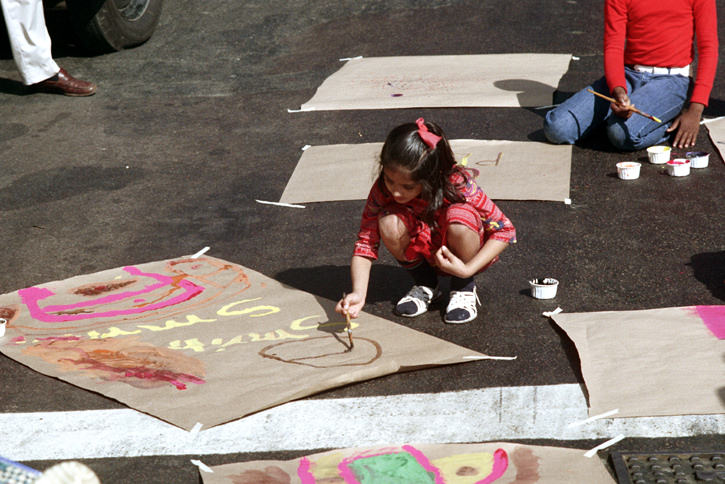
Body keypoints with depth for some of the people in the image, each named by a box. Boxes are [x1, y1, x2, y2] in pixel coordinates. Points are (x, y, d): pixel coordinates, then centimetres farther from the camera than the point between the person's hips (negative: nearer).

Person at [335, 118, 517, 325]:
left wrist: (467, 270, -33)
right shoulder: (383, 189, -23)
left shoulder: (458, 185, -30)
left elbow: (505, 231, -23)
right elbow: (365, 242, -21)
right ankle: (425, 284, 0)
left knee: (460, 216, -34)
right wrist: (358, 293, -36)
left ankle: (463, 286, -5)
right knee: (389, 223, -28)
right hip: (424, 253, 2)